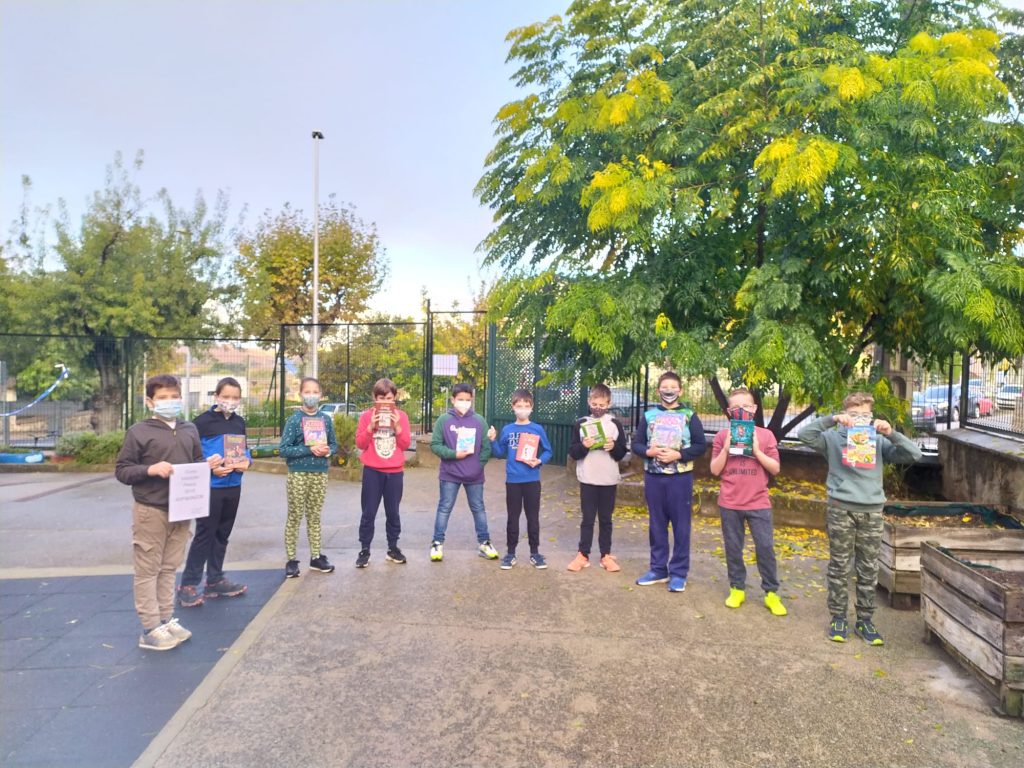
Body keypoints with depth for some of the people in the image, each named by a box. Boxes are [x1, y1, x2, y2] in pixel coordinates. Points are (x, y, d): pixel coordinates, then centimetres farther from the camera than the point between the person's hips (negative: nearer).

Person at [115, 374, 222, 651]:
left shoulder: (190, 430, 10)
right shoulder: (139, 432, -7)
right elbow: (121, 471, -7)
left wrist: (208, 465, -3)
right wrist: (151, 469, -22)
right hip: (150, 511, -5)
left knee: (169, 568, 14)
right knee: (147, 570, 3)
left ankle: (166, 620, 24)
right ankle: (150, 629, 9)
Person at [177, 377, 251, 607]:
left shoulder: (240, 422, 9)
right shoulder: (203, 421, -10)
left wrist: (246, 461, -3)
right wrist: (211, 468, -23)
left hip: (233, 487, 6)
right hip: (210, 487, -6)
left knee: (222, 535, 14)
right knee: (204, 535, -3)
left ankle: (215, 581, 26)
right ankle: (188, 585, 7)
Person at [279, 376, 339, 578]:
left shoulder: (326, 419, 5)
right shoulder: (294, 419, -6)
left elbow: (334, 445, 12)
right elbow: (284, 449, -11)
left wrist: (327, 450, -10)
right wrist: (310, 449, -19)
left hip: (320, 474, 3)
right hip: (298, 474, -3)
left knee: (314, 517, 13)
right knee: (294, 517, 2)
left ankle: (316, 557, 21)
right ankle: (291, 560, 11)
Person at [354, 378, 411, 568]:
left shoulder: (401, 416, 2)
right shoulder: (367, 415, -2)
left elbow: (406, 444, -1)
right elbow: (360, 444, -5)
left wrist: (397, 427, -15)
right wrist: (371, 426, -18)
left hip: (395, 472, 1)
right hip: (372, 471, -1)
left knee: (393, 512, 9)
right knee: (368, 512, 3)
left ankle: (393, 548, 20)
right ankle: (364, 550, 11)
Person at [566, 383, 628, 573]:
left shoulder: (615, 423, 1)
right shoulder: (581, 423, 1)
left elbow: (622, 453, 3)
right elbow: (572, 452, 0)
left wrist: (614, 446, -16)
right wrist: (583, 446, -19)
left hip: (609, 480, 1)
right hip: (587, 479, 0)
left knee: (606, 519, 10)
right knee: (587, 519, 5)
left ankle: (606, 555, 19)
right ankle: (583, 554, 13)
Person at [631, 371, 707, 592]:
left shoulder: (689, 416, 1)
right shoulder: (648, 415, 7)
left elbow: (700, 446, -3)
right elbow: (636, 444, 7)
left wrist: (678, 454, -16)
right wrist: (649, 452, -13)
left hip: (680, 477, -2)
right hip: (653, 477, 3)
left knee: (680, 525, 2)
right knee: (657, 524, 11)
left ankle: (679, 572, 11)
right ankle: (658, 569, 21)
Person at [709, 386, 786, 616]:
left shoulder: (765, 435, 0)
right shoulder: (722, 435, 1)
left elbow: (775, 469, -2)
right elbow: (715, 470, -1)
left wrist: (756, 451, -14)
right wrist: (726, 448, -13)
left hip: (758, 503, -1)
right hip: (729, 504, 1)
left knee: (765, 548, 0)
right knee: (733, 548, 9)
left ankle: (771, 593, 13)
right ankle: (737, 589, 23)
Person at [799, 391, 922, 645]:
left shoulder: (879, 441, 8)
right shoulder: (834, 437, 2)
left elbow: (914, 454, 0)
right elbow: (805, 435, -12)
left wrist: (891, 433, -13)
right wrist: (832, 419, -19)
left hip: (872, 510, 2)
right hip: (841, 509, -2)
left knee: (869, 569, 8)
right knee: (840, 567, 6)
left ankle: (864, 620, 20)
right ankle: (838, 618, 17)